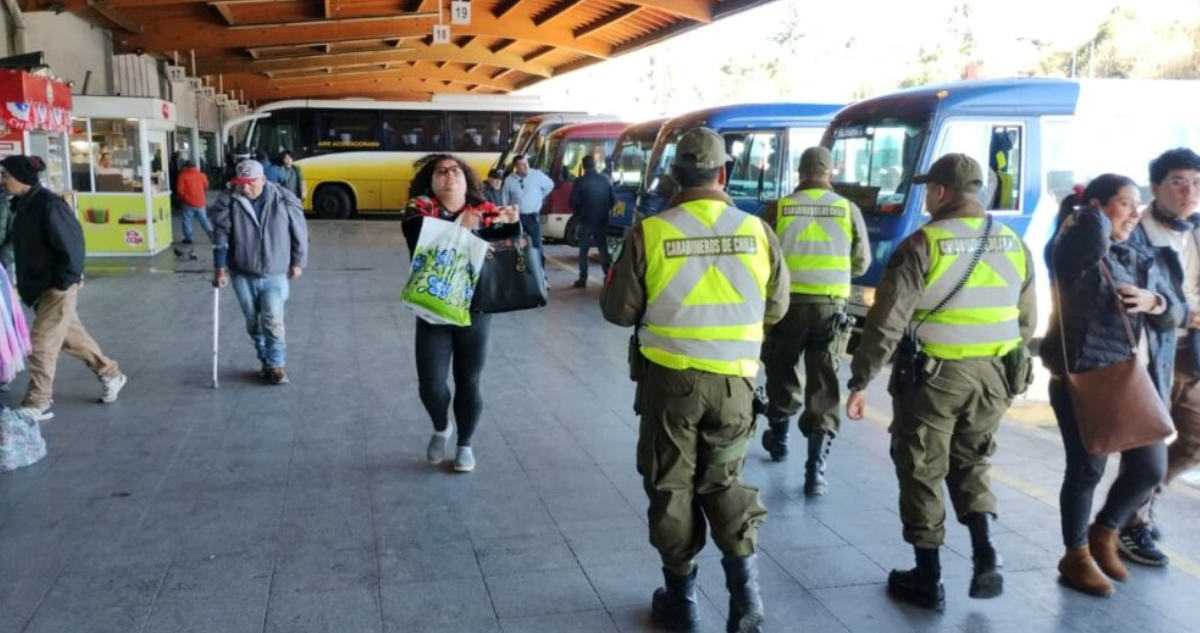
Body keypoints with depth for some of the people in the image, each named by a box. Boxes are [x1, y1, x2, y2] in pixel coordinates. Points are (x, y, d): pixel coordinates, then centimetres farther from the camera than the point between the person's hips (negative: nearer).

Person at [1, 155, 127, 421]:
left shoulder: (49, 205, -21)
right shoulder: (23, 204, 6)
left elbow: (72, 246, -21)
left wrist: (62, 282, -17)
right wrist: (25, 282, 13)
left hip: (57, 288, -9)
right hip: (39, 286, 9)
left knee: (41, 343, -5)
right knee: (71, 337, 18)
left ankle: (37, 405, 4)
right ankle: (110, 374, 34)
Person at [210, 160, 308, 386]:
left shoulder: (284, 200, -9)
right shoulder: (228, 201, -9)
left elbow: (299, 233, 0)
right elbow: (220, 237, -8)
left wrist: (298, 262, 4)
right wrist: (220, 269, -11)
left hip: (275, 274, -2)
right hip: (242, 274, 2)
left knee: (273, 320, -12)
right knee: (254, 322, 12)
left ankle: (277, 365, 3)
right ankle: (266, 361, 29)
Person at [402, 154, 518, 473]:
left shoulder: (486, 211, 1)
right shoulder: (420, 210, -4)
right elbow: (422, 244, -22)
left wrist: (511, 224, -21)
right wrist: (462, 228, -32)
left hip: (475, 312, 1)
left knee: (470, 382, 8)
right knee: (430, 382, -1)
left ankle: (465, 444, 30)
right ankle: (440, 429, 32)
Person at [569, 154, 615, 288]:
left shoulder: (580, 181, -10)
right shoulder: (605, 180, 0)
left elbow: (573, 203, -10)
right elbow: (613, 200, 5)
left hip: (586, 220, -3)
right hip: (602, 220, 3)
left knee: (583, 251, 6)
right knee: (603, 249, 14)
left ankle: (583, 279, 3)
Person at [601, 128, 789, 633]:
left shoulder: (650, 233, -11)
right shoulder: (756, 231, -5)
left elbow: (618, 311, -4)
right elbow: (776, 308, 6)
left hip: (670, 378, -2)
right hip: (734, 380, 2)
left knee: (672, 486, 14)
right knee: (725, 481, 19)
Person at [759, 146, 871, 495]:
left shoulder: (779, 208, -3)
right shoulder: (848, 210, 1)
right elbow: (861, 264, 9)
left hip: (787, 302, 0)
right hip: (830, 306, 0)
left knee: (782, 373, 20)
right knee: (824, 384, 3)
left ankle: (779, 440, 40)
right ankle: (815, 468, -4)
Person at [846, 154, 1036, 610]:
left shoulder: (923, 245, -14)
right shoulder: (1013, 244, 5)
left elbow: (886, 322, -16)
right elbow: (1027, 320, 12)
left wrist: (860, 381, -10)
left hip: (932, 375, -5)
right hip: (992, 375, 5)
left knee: (922, 472, 8)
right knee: (970, 463, 23)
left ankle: (928, 579, 16)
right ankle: (985, 554, 10)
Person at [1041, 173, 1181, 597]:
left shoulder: (1144, 258, 15)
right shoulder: (1077, 252, -7)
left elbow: (1175, 313, 13)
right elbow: (1092, 231, -32)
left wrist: (1155, 302, -10)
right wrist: (1088, 210, -8)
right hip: (1084, 380, -7)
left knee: (1150, 467, 9)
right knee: (1087, 469, 3)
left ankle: (1104, 533, 34)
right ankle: (1076, 556, 22)